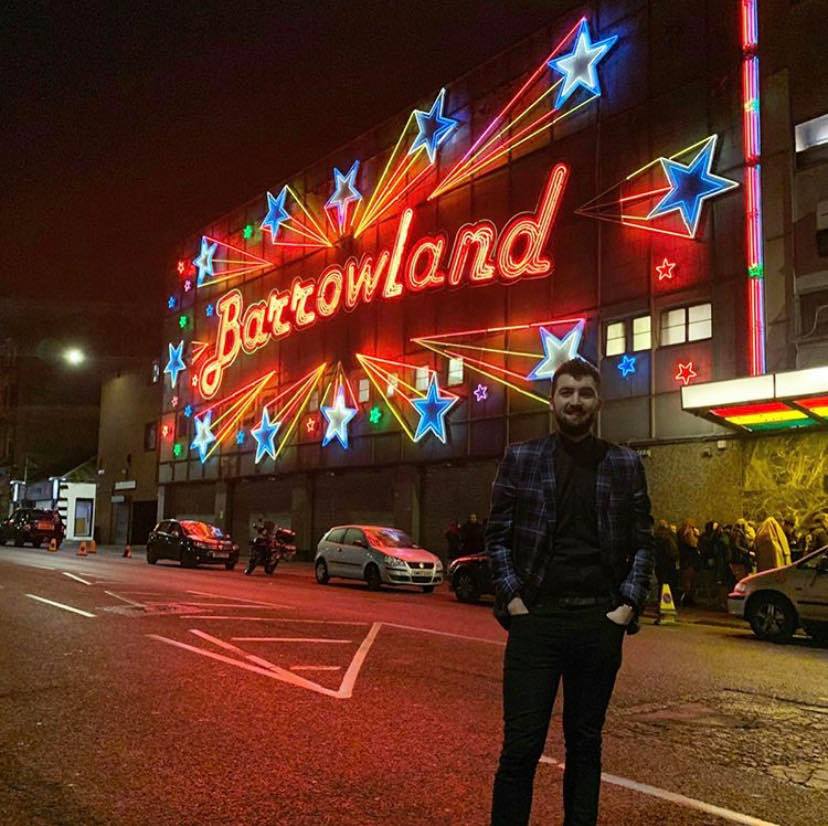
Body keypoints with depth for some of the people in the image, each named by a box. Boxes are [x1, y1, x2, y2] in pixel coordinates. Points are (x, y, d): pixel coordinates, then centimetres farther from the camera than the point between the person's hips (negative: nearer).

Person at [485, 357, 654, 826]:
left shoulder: (626, 465, 7)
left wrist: (628, 606, -3)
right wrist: (513, 600, -5)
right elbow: (498, 536, 4)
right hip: (535, 618, -1)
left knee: (586, 743, 13)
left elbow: (643, 543, 7)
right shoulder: (520, 459, 4)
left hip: (601, 621, 2)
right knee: (521, 745, -1)